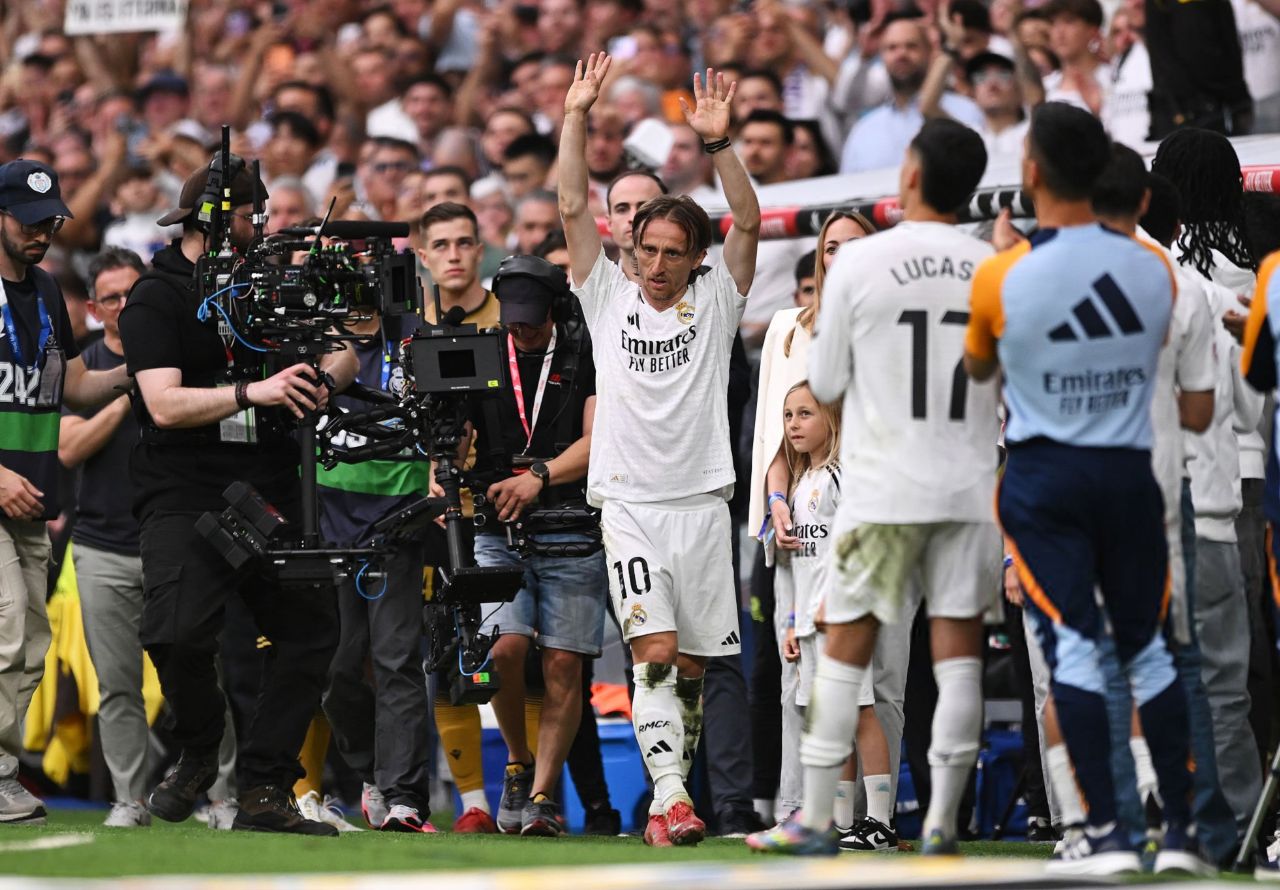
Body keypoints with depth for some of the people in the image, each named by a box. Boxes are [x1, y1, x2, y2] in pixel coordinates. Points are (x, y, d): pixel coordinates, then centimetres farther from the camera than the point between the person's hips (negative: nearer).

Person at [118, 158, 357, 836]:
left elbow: (344, 353, 16)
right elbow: (165, 404, -15)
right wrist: (252, 393, -27)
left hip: (269, 493, 6)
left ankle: (262, 790, 7)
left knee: (311, 627, 0)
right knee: (178, 633, -25)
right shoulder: (155, 300, -2)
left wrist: (324, 377, -8)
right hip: (183, 495, -6)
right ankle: (198, 753, 2)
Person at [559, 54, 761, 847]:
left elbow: (749, 222, -3)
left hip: (701, 499, 1)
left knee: (693, 665, 6)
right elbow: (574, 209, 4)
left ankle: (673, 792, 19)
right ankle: (670, 796, -21)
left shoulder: (715, 304, 8)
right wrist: (576, 118, -2)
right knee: (656, 651, -15)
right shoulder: (610, 298, 9)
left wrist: (719, 142, -15)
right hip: (630, 503, -1)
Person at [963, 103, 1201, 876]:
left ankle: (1106, 832, -10)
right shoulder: (1153, 269, -4)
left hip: (1044, 477, -3)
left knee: (1072, 644, -4)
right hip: (1131, 472, 3)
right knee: (1147, 646, 12)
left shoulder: (1001, 278, -13)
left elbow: (978, 367, 8)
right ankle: (1182, 831, 12)